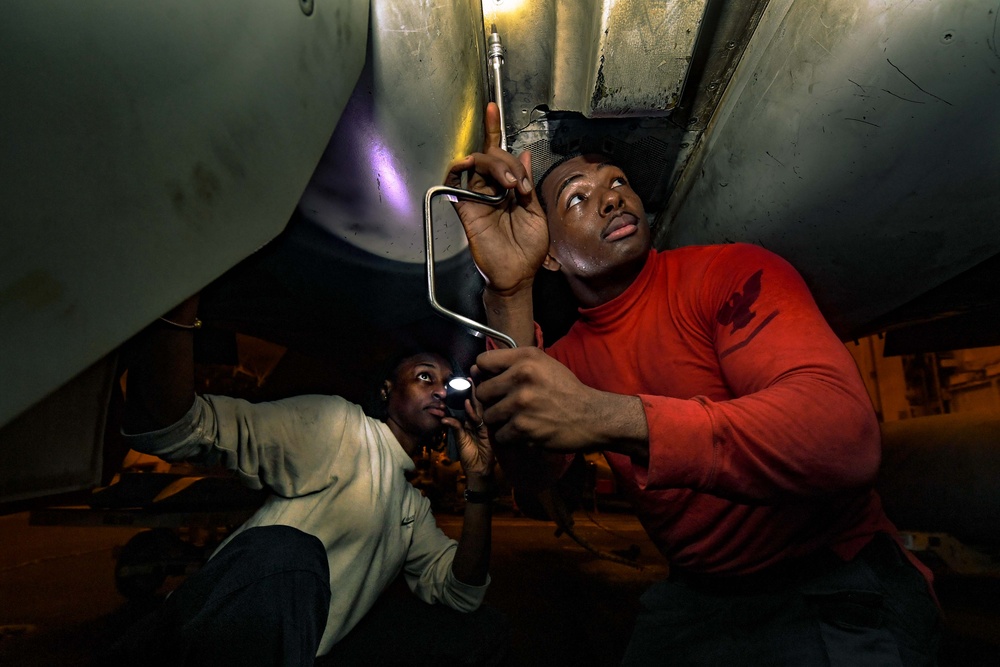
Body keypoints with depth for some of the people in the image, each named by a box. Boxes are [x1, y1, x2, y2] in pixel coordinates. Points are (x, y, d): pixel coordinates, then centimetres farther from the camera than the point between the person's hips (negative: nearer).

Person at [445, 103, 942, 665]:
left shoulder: (732, 274, -15)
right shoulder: (568, 357, 0)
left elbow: (847, 437, -29)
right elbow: (532, 473, -19)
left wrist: (611, 418, -41)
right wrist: (509, 290, -29)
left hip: (836, 582, -2)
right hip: (697, 594, 3)